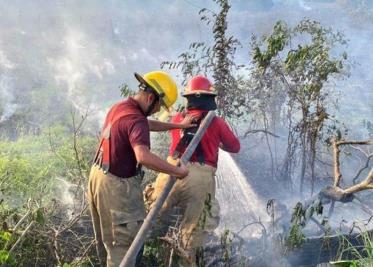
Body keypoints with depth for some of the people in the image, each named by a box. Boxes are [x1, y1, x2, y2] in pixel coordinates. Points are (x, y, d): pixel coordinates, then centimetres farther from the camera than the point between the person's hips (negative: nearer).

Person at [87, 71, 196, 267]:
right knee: (123, 243, 2)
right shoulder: (136, 120, -27)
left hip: (99, 176, 10)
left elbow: (149, 124, 21)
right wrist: (177, 171, -33)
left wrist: (178, 125, 21)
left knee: (106, 236, 27)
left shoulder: (120, 106, 4)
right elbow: (143, 157, -43)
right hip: (117, 186, -10)